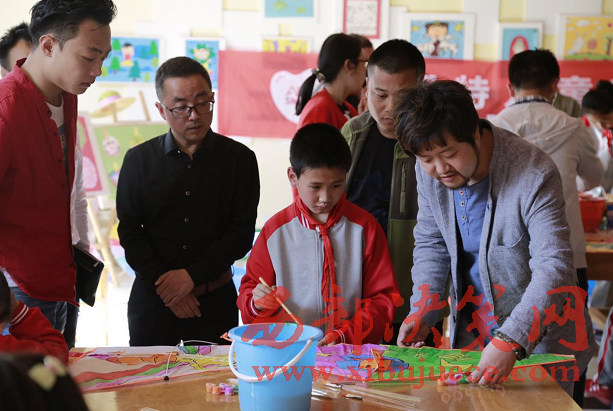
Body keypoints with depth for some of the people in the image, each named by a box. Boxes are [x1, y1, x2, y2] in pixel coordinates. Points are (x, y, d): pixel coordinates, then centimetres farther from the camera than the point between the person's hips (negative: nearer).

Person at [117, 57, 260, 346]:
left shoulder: (239, 159, -1)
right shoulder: (138, 160, 2)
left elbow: (243, 234, -3)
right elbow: (129, 233, 1)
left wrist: (192, 275, -12)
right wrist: (162, 282, -10)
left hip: (215, 300, -1)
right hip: (152, 298, 1)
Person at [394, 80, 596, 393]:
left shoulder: (535, 176, -27)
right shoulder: (428, 171, -8)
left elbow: (553, 270, -32)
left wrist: (510, 342, -43)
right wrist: (421, 312, -9)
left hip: (541, 334, -5)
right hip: (472, 329, 5)